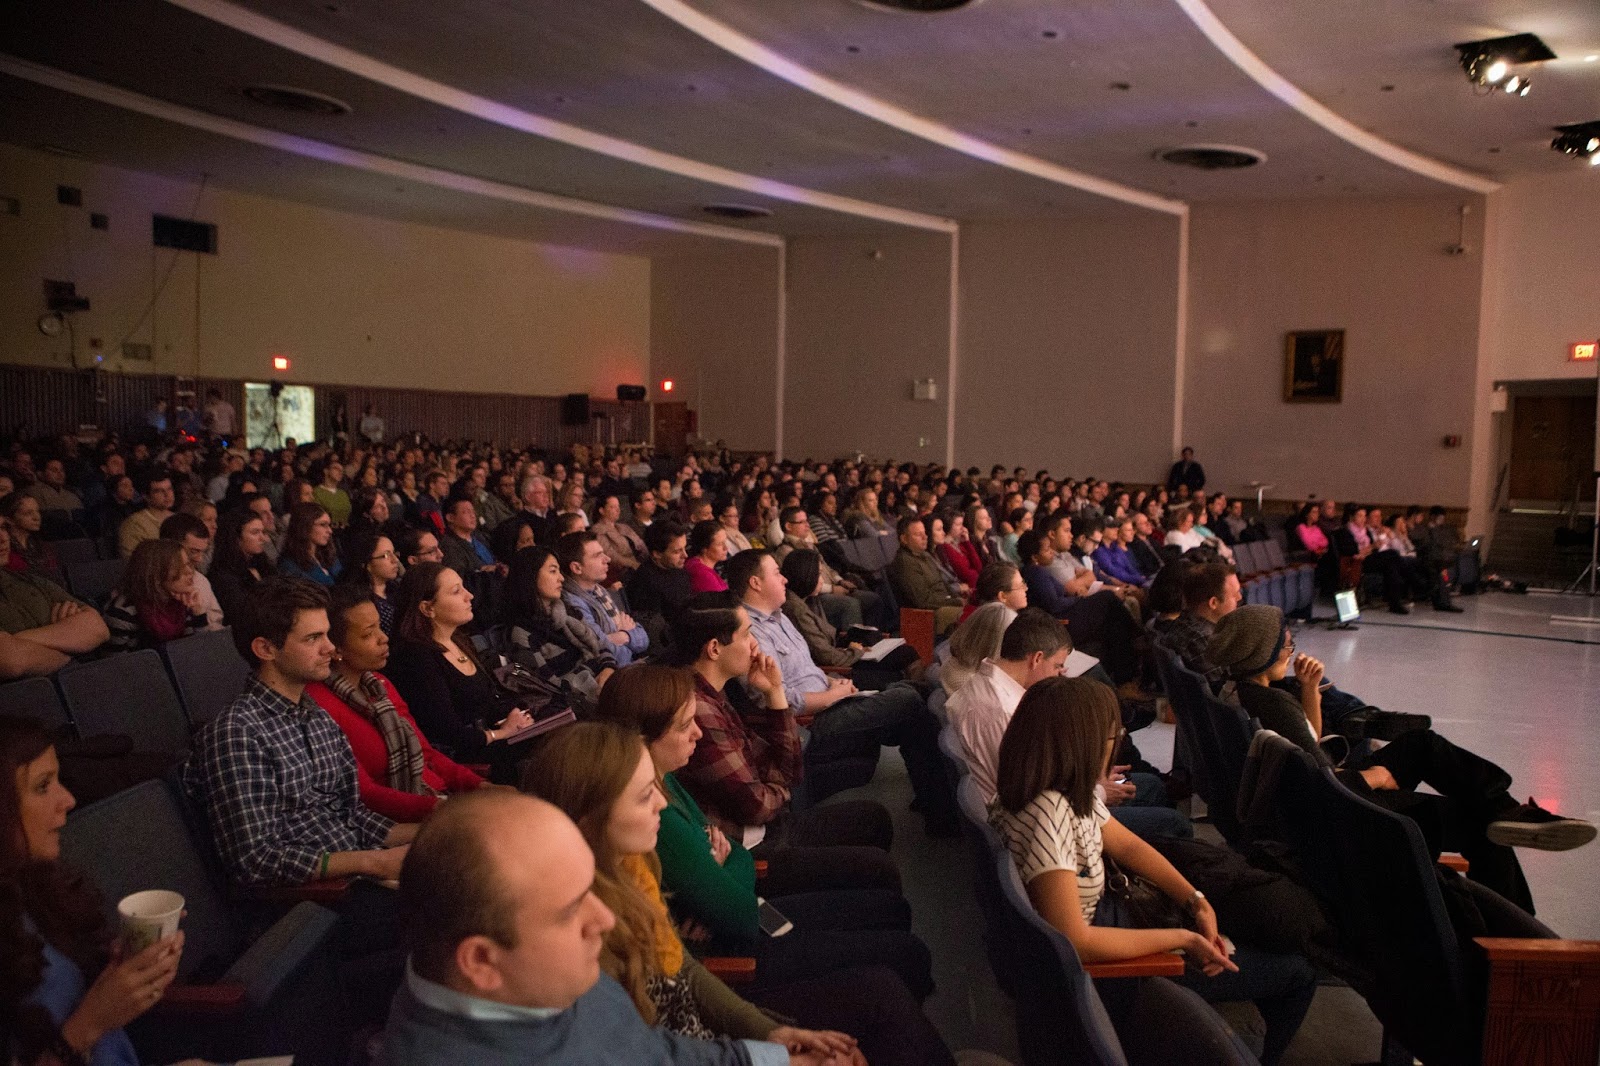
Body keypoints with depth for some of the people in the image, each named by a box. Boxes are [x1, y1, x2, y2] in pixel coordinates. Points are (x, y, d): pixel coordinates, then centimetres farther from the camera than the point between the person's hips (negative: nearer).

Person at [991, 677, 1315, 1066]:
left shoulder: (1070, 790, -6)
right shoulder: (1046, 815, -35)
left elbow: (1128, 846, 7)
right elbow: (1075, 943, -34)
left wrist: (1197, 902, -6)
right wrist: (1182, 939, -23)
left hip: (1102, 919, 9)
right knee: (1297, 975, 2)